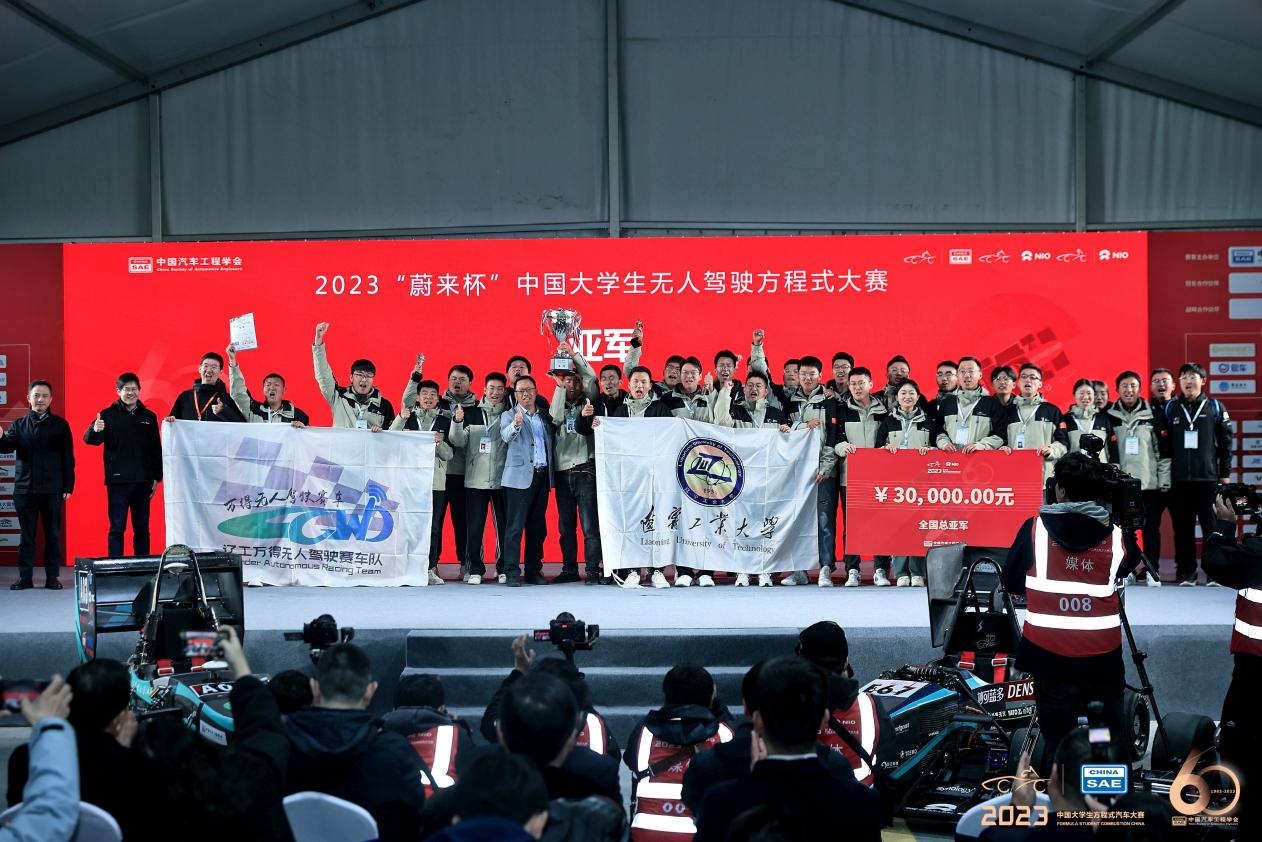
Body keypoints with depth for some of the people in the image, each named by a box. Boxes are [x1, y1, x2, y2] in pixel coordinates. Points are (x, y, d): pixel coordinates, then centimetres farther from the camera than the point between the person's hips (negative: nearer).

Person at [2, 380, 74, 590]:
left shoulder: (60, 425, 4)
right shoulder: (19, 425, 9)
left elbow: (68, 457, 3)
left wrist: (68, 486, -3)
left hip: (52, 489, -1)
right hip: (25, 488, 1)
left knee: (53, 534, 3)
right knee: (26, 535, 5)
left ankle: (52, 577, 8)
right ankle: (25, 577, 10)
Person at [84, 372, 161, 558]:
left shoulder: (149, 416, 9)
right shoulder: (108, 414, 1)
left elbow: (156, 450, 11)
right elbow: (88, 439, -11)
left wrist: (157, 477, 5)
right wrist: (95, 430, -34)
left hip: (142, 481, 3)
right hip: (117, 480, -3)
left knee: (142, 528, 8)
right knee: (117, 528, -2)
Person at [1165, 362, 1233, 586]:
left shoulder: (1215, 407, 6)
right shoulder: (1171, 408, 9)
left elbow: (1226, 441, 5)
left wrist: (1225, 473, 1)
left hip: (1208, 478, -1)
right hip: (1179, 480, 1)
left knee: (1212, 527, -3)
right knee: (1183, 529, 4)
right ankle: (1186, 573, 10)